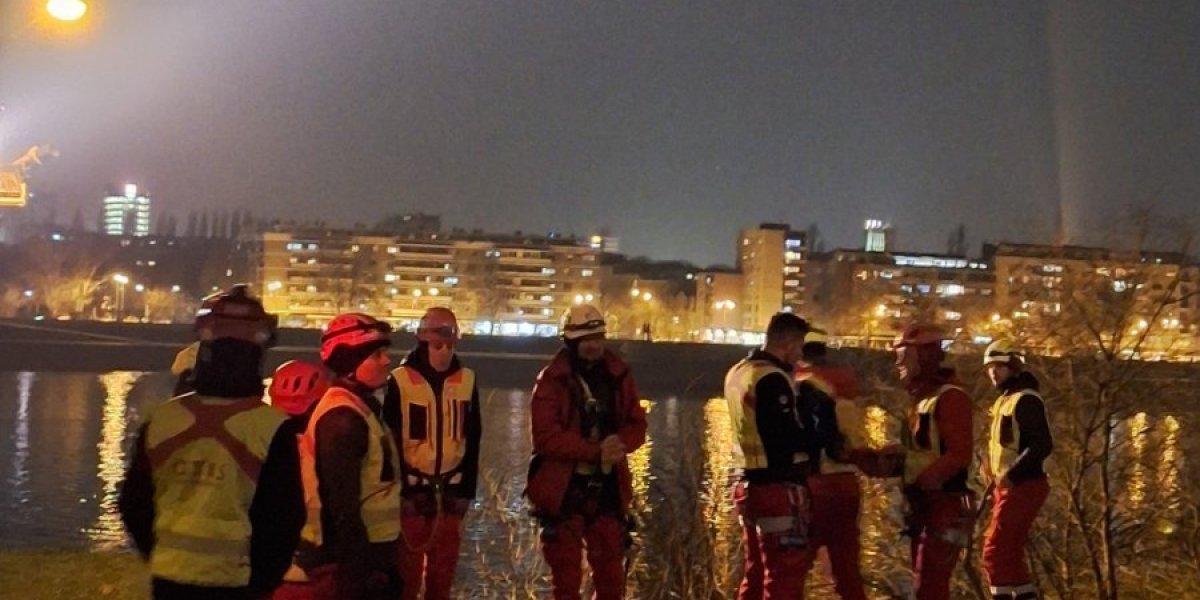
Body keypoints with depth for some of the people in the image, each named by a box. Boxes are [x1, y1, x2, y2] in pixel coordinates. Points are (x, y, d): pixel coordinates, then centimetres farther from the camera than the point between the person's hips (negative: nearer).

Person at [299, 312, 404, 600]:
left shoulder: (359, 408, 12)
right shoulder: (343, 418, -20)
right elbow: (342, 503, -24)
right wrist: (363, 570, -22)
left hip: (364, 549, 10)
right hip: (346, 558, -10)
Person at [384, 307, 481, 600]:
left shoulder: (466, 380, 1)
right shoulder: (401, 381, -10)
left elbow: (472, 439, 7)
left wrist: (466, 489, 4)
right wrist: (399, 489, -8)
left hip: (452, 488, 3)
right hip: (412, 488, -3)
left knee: (444, 567, 12)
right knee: (409, 566, 3)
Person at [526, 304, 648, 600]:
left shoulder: (618, 375, 3)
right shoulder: (552, 381, -10)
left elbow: (637, 425, 4)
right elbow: (546, 436, -17)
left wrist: (619, 443, -18)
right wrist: (595, 450, -24)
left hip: (608, 487, 4)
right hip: (564, 488, -3)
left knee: (611, 570, 10)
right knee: (566, 571, 6)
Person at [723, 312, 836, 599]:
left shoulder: (739, 372, 11)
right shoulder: (772, 379, -17)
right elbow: (789, 441, -20)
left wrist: (805, 405, 10)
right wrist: (825, 431, -4)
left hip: (749, 484, 9)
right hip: (779, 488, -9)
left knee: (756, 572, 17)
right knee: (786, 575, -2)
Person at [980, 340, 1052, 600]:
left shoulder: (1026, 400, -14)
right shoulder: (1004, 399, 16)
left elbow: (1043, 445, -24)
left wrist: (1011, 475, -25)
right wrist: (992, 472, 10)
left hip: (1022, 487, -10)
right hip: (1009, 488, 10)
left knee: (994, 552, -9)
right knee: (1010, 553, 15)